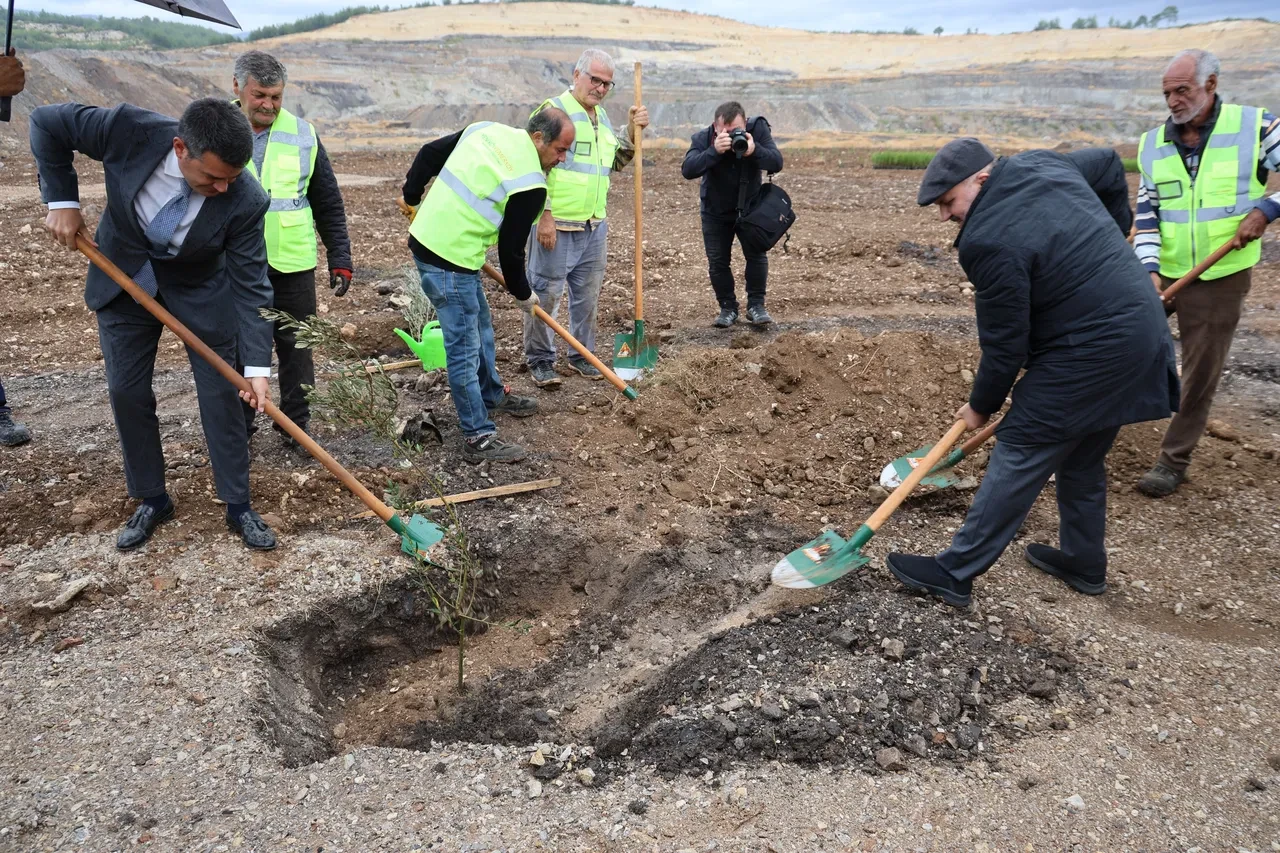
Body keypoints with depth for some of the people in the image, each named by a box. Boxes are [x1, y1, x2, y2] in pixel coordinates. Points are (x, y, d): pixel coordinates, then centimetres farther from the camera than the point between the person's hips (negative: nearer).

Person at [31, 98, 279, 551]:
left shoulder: (245, 201, -30)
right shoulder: (129, 129, -30)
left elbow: (251, 285, -24)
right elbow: (47, 122, -11)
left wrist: (258, 365, -28)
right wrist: (62, 200, -13)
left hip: (201, 289, -2)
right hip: (124, 276, 2)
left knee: (220, 394, -2)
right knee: (127, 392, 6)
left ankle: (238, 505, 13)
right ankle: (151, 500, 23)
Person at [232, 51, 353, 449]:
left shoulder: (303, 135, 2)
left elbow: (329, 206, 7)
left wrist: (340, 260, 2)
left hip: (292, 265, 0)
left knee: (296, 347, 8)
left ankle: (295, 424, 22)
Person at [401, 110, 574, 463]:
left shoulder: (486, 130, 7)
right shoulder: (530, 184, -15)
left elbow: (429, 153, 14)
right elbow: (511, 249, -9)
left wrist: (412, 196, 27)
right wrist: (523, 294, 8)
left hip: (425, 236, 10)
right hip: (450, 260, -9)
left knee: (480, 326, 23)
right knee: (465, 348, -5)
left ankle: (493, 396, 41)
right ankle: (478, 438, 2)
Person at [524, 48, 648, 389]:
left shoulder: (601, 117, 16)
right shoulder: (554, 110, -9)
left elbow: (616, 162, 24)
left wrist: (632, 131, 8)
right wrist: (545, 216, -19)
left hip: (594, 226, 8)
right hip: (556, 225, -8)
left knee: (587, 294, 14)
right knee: (546, 294, 0)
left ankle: (582, 355, 28)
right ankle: (540, 360, 12)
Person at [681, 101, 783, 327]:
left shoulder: (757, 129, -19)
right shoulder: (703, 138, -21)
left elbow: (777, 163, -26)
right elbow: (687, 170, -35)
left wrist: (754, 151, -45)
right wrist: (714, 151, -49)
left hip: (750, 208, 0)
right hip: (715, 213, 0)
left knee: (757, 255, -7)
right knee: (717, 261, 1)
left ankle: (756, 305, 7)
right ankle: (728, 307, 16)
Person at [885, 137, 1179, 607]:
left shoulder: (990, 240, -23)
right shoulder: (1043, 163, 5)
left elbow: (1004, 344, -17)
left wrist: (981, 406, -1)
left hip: (1091, 351, -10)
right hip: (1141, 327, 10)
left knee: (1019, 454, -5)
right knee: (1082, 457, 21)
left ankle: (954, 572, 2)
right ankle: (1084, 563, 35)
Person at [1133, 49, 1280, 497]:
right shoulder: (1153, 143, 4)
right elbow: (1146, 212, 3)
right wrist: (1149, 268, -8)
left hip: (1221, 276, -3)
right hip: (1162, 273, 3)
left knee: (1200, 372, 3)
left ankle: (1174, 460, 14)